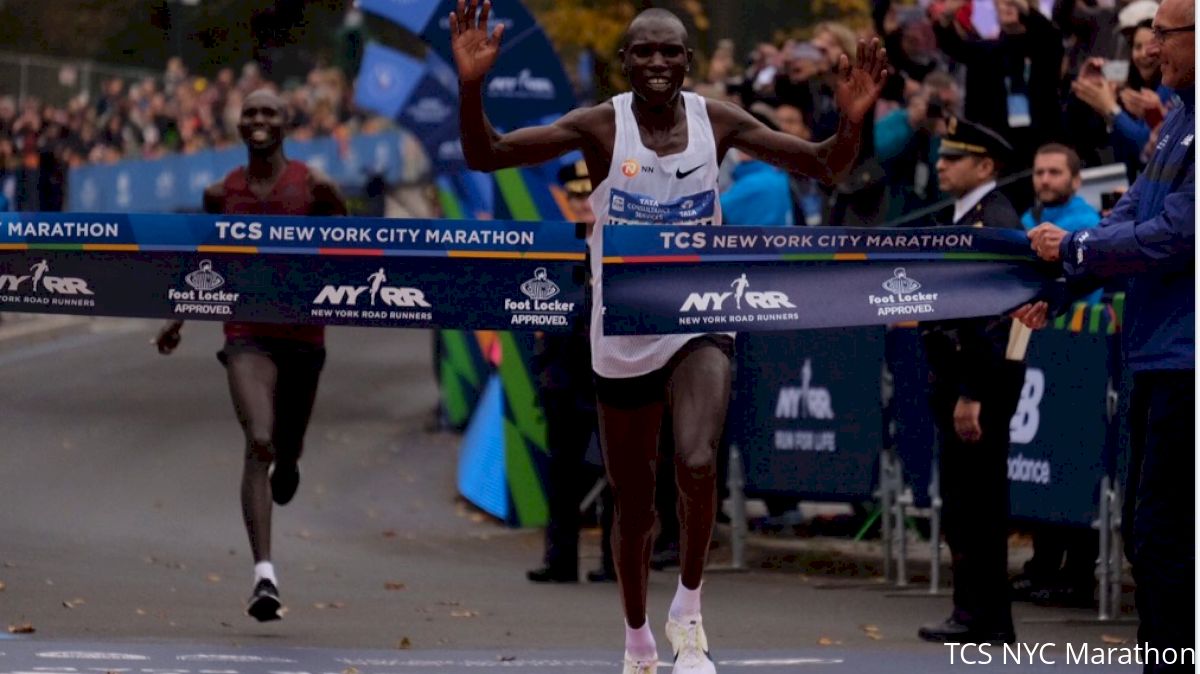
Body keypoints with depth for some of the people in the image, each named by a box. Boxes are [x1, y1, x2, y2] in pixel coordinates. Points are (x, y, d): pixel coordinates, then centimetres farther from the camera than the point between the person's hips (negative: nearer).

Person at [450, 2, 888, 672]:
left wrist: (854, 120, -24)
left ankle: (689, 612, -4)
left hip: (699, 327, 0)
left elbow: (826, 166, -2)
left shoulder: (717, 121, -6)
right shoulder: (601, 127, -11)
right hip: (622, 341, 0)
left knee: (697, 463, -26)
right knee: (635, 505, 11)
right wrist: (472, 85, -36)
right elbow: (485, 155, -17)